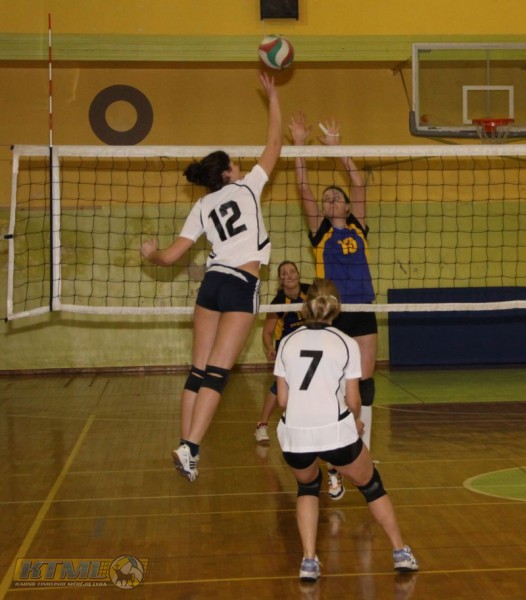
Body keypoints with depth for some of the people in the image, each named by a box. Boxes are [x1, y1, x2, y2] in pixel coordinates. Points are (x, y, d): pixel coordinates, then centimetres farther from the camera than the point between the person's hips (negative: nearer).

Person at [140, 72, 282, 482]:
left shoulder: (202, 207, 13)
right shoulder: (247, 187, 4)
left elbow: (170, 256, 10)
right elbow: (274, 146, 12)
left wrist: (150, 253, 32)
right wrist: (273, 98, 18)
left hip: (212, 283, 5)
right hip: (242, 286, -5)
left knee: (199, 371, 5)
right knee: (217, 373, -9)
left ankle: (187, 447, 5)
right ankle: (189, 447, -17)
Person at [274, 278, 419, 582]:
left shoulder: (288, 342, 11)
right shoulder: (347, 343, 4)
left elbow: (282, 399, 10)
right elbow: (353, 401, 4)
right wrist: (355, 420, 26)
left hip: (293, 434, 2)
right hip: (335, 431, -2)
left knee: (308, 486, 31)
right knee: (371, 484, 24)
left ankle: (309, 562, 17)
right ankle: (402, 553, 29)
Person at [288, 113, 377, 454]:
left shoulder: (358, 227, 9)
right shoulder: (320, 232, 4)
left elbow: (359, 183, 2)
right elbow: (304, 189, -4)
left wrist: (336, 147, 0)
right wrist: (300, 146, -10)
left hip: (362, 313, 2)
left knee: (365, 380, 3)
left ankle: (363, 450, 13)